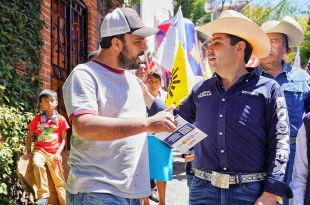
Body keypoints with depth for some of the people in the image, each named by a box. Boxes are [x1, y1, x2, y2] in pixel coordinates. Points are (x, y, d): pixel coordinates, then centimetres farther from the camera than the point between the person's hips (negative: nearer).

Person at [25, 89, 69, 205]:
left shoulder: (61, 119, 3)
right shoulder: (37, 119, 6)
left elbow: (63, 139, 4)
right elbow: (29, 137, 14)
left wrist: (58, 153, -8)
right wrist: (28, 151, 4)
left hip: (54, 153, 0)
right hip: (40, 150, 0)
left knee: (59, 181, -3)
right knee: (37, 164, -34)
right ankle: (43, 195, -26)